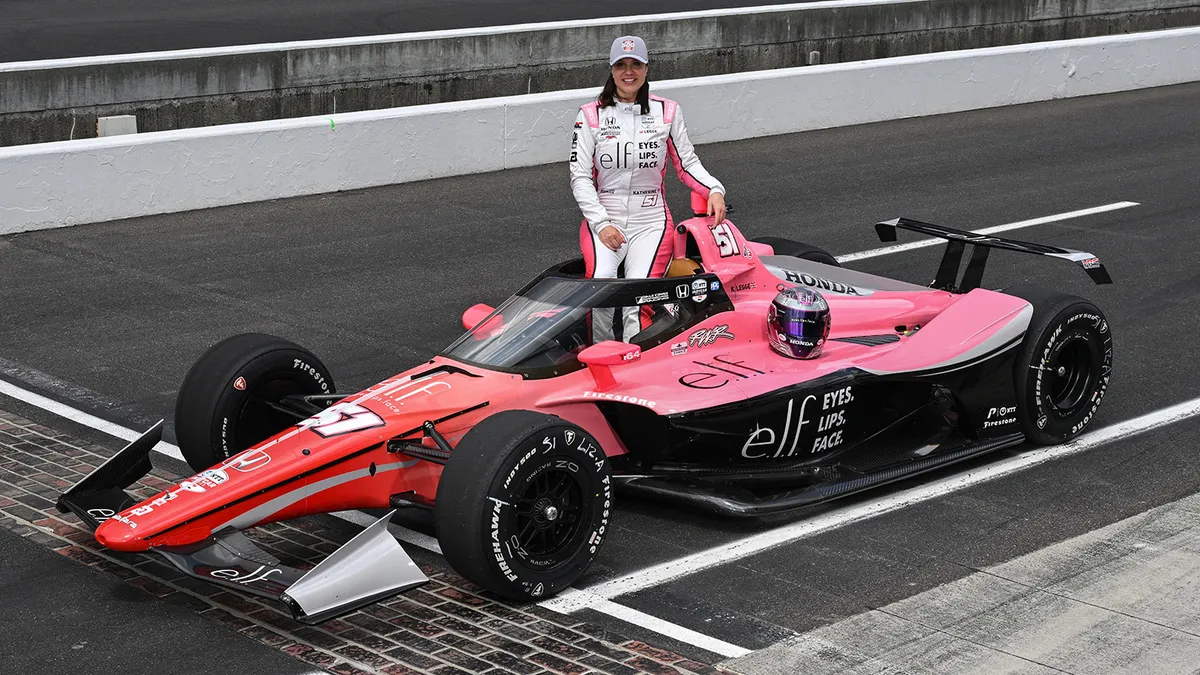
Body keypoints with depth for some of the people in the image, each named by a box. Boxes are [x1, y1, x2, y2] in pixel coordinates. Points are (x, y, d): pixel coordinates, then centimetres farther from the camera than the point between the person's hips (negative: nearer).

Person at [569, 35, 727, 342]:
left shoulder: (667, 111, 6)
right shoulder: (591, 115, 3)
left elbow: (687, 163, 11)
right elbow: (580, 176, 0)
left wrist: (714, 190, -9)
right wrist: (601, 224, -11)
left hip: (651, 220, 1)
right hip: (602, 217, 0)